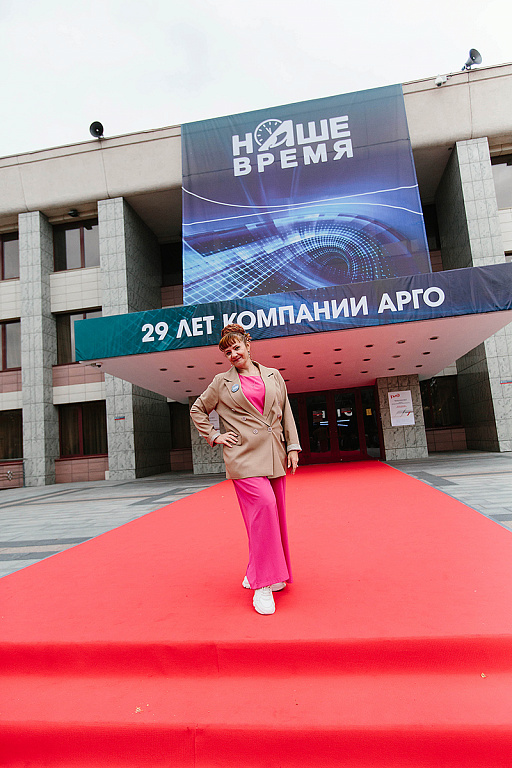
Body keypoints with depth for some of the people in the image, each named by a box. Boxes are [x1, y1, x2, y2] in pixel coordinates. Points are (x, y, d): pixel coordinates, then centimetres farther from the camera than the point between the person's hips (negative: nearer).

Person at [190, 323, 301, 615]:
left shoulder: (274, 376, 11)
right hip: (244, 456, -4)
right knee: (263, 504, -20)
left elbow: (287, 414, 13)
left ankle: (257, 573, 28)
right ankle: (262, 584, -9)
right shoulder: (222, 382, 6)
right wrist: (214, 436, 4)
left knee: (274, 512, 8)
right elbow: (198, 410, 15)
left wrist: (293, 447, 6)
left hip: (274, 455, 4)